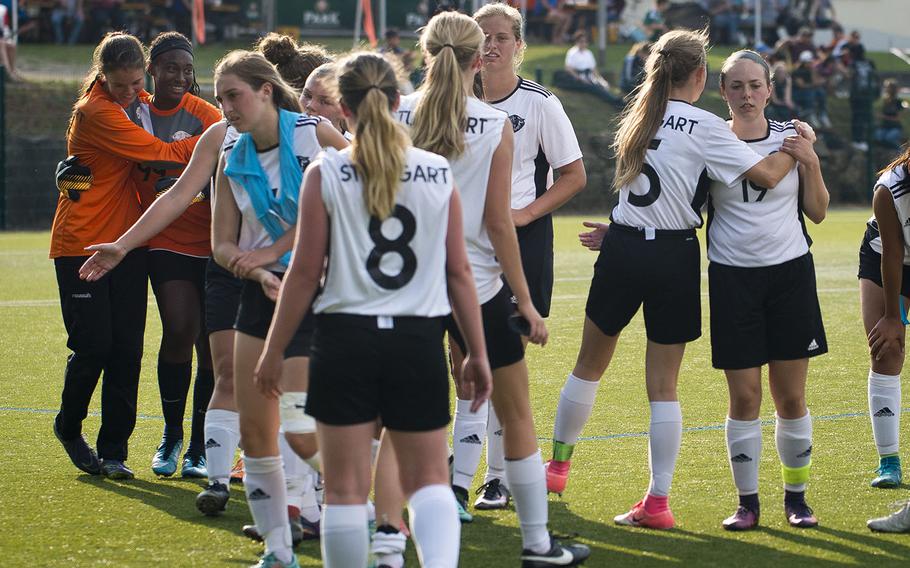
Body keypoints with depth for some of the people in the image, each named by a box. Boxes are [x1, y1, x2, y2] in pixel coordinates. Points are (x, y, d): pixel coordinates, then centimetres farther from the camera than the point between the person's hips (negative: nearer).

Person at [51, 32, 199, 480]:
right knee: (94, 345, -5)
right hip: (82, 241, -6)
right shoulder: (95, 111, -16)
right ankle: (69, 427, 21)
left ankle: (113, 451, 8)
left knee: (127, 348, 0)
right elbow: (159, 153, -18)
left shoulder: (140, 102, 7)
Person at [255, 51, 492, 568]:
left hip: (346, 337, -2)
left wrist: (274, 351, 5)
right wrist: (478, 353, 11)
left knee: (346, 487, 6)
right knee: (428, 479, 9)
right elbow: (459, 271, 3)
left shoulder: (326, 175, -5)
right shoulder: (439, 173, 2)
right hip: (419, 341, 2)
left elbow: (305, 271, -4)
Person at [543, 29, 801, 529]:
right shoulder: (703, 127, -11)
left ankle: (557, 465, 31)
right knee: (663, 386, 2)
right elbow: (765, 175, -14)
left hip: (623, 248, 4)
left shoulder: (639, 117, 7)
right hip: (674, 258, -4)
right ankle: (658, 501, 2)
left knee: (589, 365, 19)